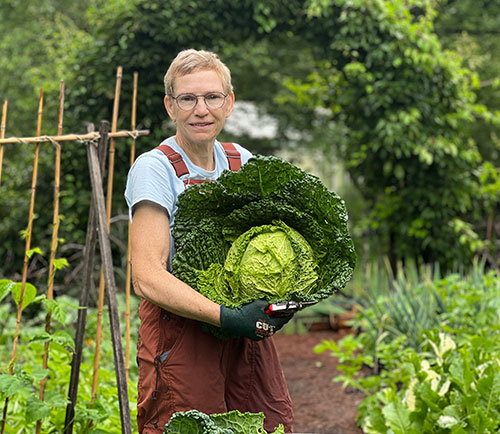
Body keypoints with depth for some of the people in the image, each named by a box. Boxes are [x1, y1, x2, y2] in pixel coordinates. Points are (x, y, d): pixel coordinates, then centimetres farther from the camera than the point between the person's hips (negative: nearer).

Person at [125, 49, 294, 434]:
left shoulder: (242, 162, 8)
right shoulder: (154, 169, -9)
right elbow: (147, 277, -18)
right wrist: (225, 316, -27)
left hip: (249, 335, 5)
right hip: (182, 338, -5)